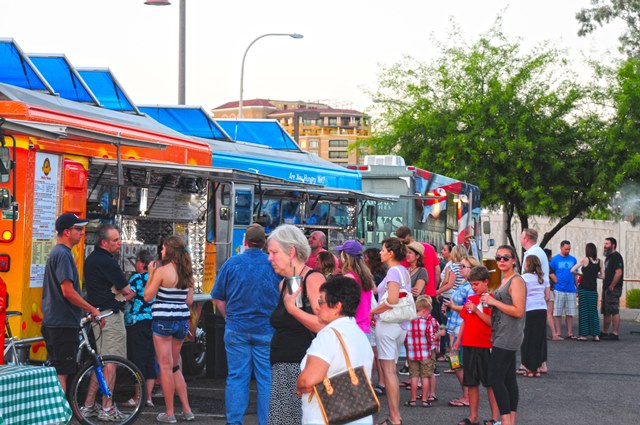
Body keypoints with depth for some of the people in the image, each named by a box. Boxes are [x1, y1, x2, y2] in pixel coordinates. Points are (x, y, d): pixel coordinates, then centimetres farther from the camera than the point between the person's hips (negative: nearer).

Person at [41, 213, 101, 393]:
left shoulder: (58, 253, 18)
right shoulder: (63, 254, -15)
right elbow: (68, 291, -21)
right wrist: (93, 310, -13)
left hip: (53, 322, 10)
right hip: (63, 323, -10)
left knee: (56, 370, 13)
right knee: (62, 372, -8)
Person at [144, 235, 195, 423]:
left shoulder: (162, 271, -12)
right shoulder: (187, 272, 6)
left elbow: (147, 297, -7)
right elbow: (190, 301, 9)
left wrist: (151, 274, 1)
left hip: (163, 320, -6)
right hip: (182, 320, 6)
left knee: (166, 367, 1)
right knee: (175, 367, 18)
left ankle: (169, 413, 3)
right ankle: (187, 410, 14)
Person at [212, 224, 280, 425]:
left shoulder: (231, 263, 0)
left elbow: (219, 299, 4)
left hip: (236, 330, 1)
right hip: (267, 331, -1)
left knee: (236, 378, 6)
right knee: (266, 379, 4)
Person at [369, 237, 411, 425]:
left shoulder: (393, 271, -13)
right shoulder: (404, 271, 14)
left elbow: (392, 300, -24)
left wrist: (373, 312, -11)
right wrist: (378, 312, 13)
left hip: (388, 323, -9)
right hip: (401, 325, 9)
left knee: (388, 371, -6)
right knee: (391, 370, 14)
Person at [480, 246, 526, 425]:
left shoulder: (516, 281, -12)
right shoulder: (504, 281, 16)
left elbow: (518, 311, -20)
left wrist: (494, 301, -16)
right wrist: (490, 301, 10)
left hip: (508, 337, -10)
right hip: (502, 337, 10)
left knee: (495, 379, -12)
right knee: (509, 379, 10)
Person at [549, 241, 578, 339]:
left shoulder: (573, 259, 10)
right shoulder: (555, 259, 0)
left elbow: (575, 274, 15)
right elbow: (550, 273, 0)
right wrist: (556, 281, -12)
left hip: (571, 289, 3)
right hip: (559, 289, -3)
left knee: (570, 313, 6)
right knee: (557, 313, 1)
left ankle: (570, 333, 12)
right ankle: (558, 333, 7)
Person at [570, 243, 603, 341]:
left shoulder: (584, 260, -9)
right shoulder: (599, 261, 3)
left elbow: (572, 270, -10)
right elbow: (602, 276, 9)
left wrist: (581, 274, 6)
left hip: (583, 289, -3)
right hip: (594, 289, 3)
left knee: (583, 311, 4)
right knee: (593, 311, 9)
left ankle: (584, 334, 4)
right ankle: (596, 335, 5)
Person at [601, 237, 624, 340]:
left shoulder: (616, 256, -12)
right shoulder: (608, 257, 20)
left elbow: (619, 273, -21)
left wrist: (612, 286, -20)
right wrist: (605, 287, 17)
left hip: (613, 289, -11)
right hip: (606, 289, 11)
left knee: (614, 311, -10)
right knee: (606, 312, 14)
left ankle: (615, 334, -11)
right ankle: (604, 333, 21)